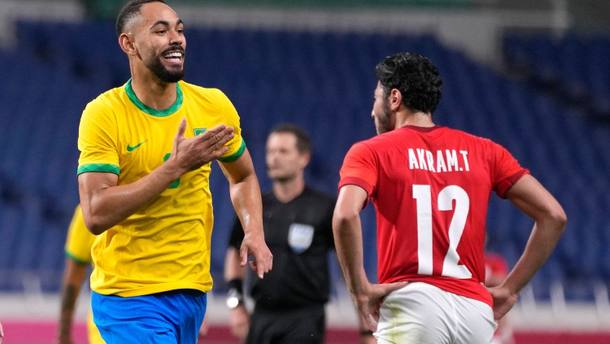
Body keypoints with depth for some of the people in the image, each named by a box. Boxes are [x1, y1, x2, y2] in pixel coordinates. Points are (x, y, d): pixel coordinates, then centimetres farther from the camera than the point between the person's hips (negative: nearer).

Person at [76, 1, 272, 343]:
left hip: (194, 290, 5)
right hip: (129, 298, -5)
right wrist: (176, 166, -24)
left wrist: (254, 233, 1)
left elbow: (243, 177, 20)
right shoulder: (103, 114, -12)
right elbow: (96, 214, -21)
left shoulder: (214, 105, 2)